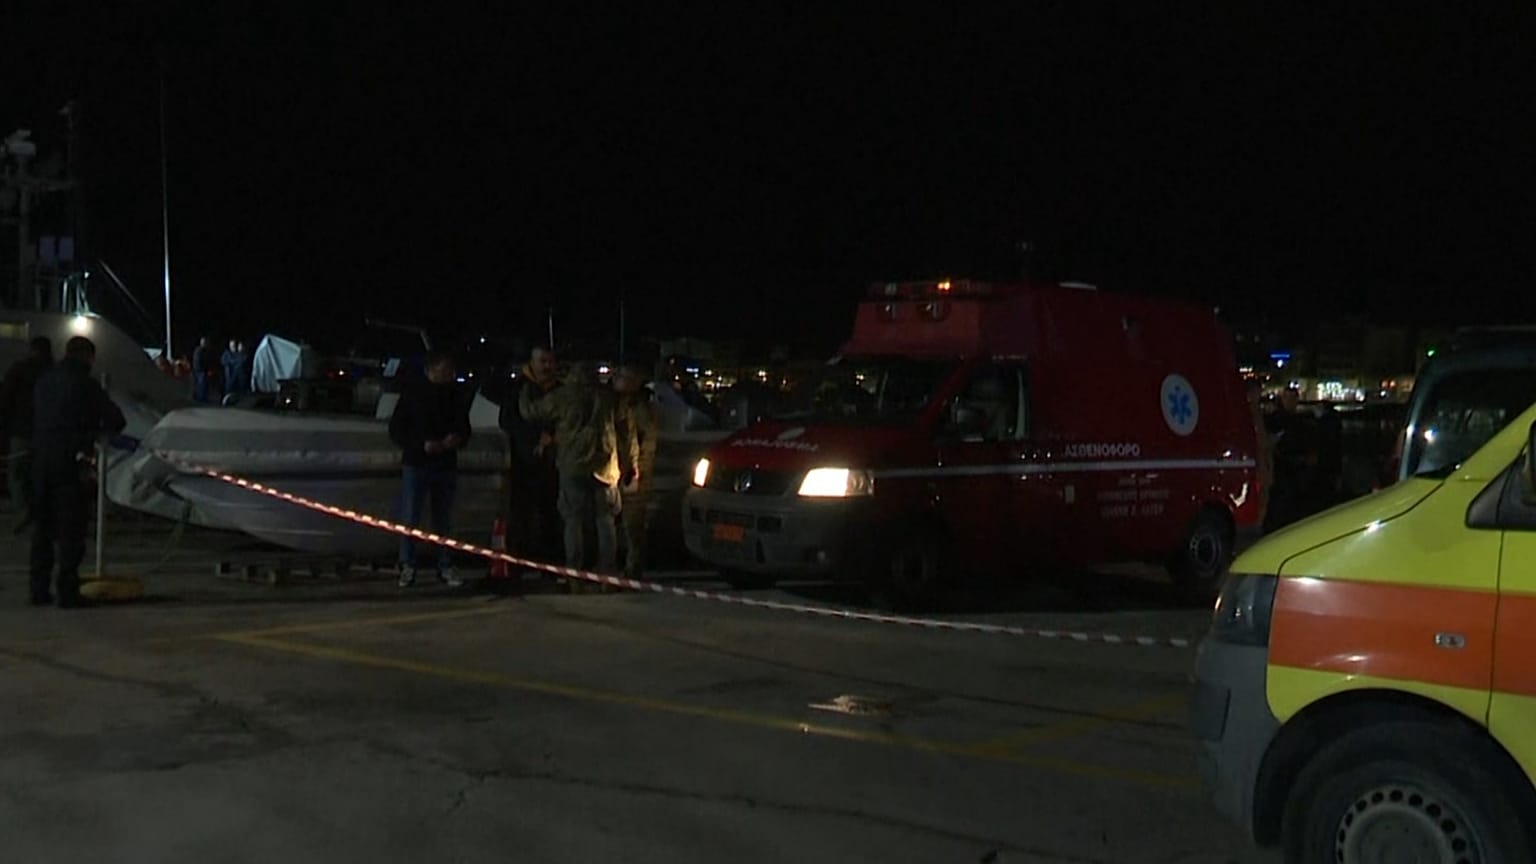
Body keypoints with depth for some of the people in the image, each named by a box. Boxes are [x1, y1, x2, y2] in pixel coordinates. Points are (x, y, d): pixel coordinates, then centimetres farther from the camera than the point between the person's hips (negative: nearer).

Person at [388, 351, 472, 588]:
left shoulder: (454, 395, 7)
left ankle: (445, 567, 15)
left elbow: (464, 427, 17)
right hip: (416, 462, -3)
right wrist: (422, 445, -15)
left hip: (446, 464, 3)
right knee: (410, 518, -5)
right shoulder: (413, 391, -3)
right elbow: (396, 429, -2)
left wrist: (456, 439, -7)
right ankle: (407, 567, 4)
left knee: (444, 519, 8)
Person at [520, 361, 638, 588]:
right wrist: (632, 465, 14)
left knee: (573, 521, 2)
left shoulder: (562, 397, 1)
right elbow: (628, 434, 8)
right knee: (605, 521, 7)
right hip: (605, 467, 2)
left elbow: (530, 412, 9)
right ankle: (607, 573, 5)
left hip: (573, 467, -2)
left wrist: (525, 390, 27)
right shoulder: (610, 398, 9)